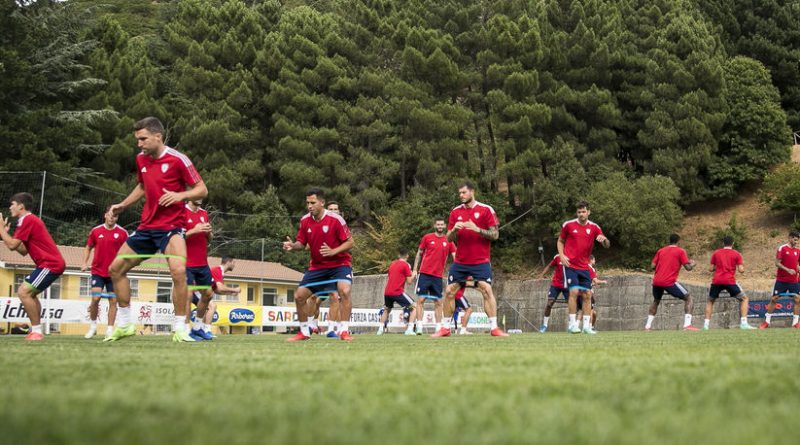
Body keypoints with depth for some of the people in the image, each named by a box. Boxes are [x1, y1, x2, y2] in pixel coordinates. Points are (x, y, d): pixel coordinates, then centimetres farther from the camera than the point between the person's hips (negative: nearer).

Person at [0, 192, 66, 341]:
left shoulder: (28, 220, -12)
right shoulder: (31, 220, 20)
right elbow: (23, 251, 19)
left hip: (51, 264, -11)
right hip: (53, 263, 11)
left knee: (24, 292, -14)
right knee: (29, 293, 20)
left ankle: (37, 330, -12)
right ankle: (36, 330, 20)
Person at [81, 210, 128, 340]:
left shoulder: (122, 233, 0)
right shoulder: (96, 231, 3)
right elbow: (88, 248, 15)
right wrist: (85, 262, 2)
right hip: (98, 271, 0)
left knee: (113, 300, -2)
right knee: (95, 298, -11)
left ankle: (110, 330, 4)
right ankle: (92, 325, 9)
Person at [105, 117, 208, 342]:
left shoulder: (177, 159, -12)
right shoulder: (141, 159, 7)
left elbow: (202, 190, -10)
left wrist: (180, 195, -26)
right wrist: (122, 205, 17)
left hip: (171, 226, -7)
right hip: (146, 227, 7)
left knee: (178, 270, -29)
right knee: (115, 269, 9)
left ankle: (180, 328, -16)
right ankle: (124, 324, 23)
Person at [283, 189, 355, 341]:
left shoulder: (335, 219, -17)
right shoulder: (305, 221, -3)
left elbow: (350, 242, -13)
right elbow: (302, 244, 7)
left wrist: (333, 251, -28)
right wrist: (293, 246, -16)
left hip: (339, 263, -5)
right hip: (317, 266, 5)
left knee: (344, 291, -30)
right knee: (299, 296, 0)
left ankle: (344, 331, -20)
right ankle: (304, 332, 18)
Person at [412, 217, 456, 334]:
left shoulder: (448, 241, 6)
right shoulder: (427, 238, 3)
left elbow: (455, 257, 5)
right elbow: (419, 254, 9)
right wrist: (415, 270, 4)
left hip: (438, 276, 2)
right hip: (424, 274, -2)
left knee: (438, 302, 4)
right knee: (421, 299, -5)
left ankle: (439, 327, 8)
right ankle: (419, 327, -5)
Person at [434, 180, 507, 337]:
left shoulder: (486, 210, -3)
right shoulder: (455, 212, 8)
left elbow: (495, 235, -6)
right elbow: (449, 238, 11)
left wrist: (477, 229, -19)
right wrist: (454, 229, -11)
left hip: (481, 261, -4)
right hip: (460, 261, 4)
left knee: (487, 290, -15)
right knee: (449, 292, 1)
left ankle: (494, 328, -10)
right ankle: (446, 328, 12)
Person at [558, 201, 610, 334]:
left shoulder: (594, 227, 2)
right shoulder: (568, 225, -1)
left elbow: (607, 245, -2)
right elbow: (560, 241, 12)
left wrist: (604, 239, -26)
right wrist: (562, 255, -4)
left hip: (584, 267, 3)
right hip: (570, 265, -3)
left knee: (587, 294, 1)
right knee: (574, 291, -16)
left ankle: (587, 325, 8)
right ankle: (572, 324, -9)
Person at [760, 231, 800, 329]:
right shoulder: (782, 249, -6)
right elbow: (777, 263, -10)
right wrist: (788, 270, -21)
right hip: (781, 280, -4)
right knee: (774, 299, -1)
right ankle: (767, 322, 8)